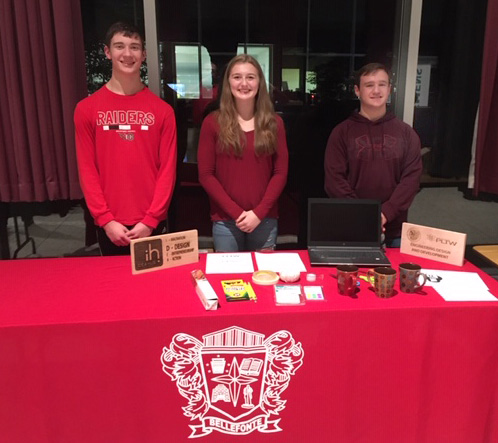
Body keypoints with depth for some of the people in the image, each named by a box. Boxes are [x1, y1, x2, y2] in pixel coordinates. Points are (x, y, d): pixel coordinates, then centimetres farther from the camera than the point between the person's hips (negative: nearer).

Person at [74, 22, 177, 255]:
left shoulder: (162, 109, 0)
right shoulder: (86, 108, 1)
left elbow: (168, 169, -3)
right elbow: (87, 169, -1)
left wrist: (150, 220, -10)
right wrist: (105, 219, -9)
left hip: (151, 223, 0)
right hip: (109, 224, 0)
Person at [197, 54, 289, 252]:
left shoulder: (274, 123, 5)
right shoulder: (213, 122, -1)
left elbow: (280, 172, 1)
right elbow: (205, 175, -3)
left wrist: (259, 212, -10)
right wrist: (236, 212, -12)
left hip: (265, 219, 1)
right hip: (225, 221, -1)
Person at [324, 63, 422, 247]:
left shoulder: (406, 133, 6)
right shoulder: (342, 132, 0)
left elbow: (412, 177, -1)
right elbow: (334, 180, -5)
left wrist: (386, 213, -14)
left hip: (394, 228, 2)